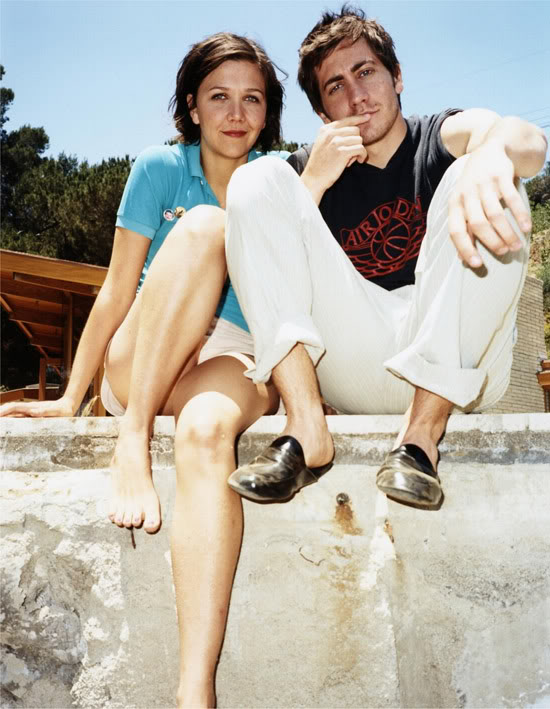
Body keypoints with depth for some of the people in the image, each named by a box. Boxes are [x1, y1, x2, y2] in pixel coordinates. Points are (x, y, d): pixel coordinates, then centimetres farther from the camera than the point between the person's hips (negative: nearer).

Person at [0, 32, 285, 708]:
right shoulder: (160, 168, 5)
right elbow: (116, 292, 2)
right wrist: (70, 398, 0)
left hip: (234, 362, 0)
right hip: (138, 366, 0)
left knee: (206, 429, -38)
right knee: (205, 224, -26)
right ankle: (130, 438, -30)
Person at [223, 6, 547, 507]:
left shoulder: (444, 137, 9)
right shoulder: (313, 168, 15)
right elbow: (269, 274, 1)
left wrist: (489, 157, -41)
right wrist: (313, 182, -10)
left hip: (454, 366, -1)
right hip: (351, 367, 2)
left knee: (479, 181, -20)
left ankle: (422, 433, -26)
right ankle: (306, 429, -22)